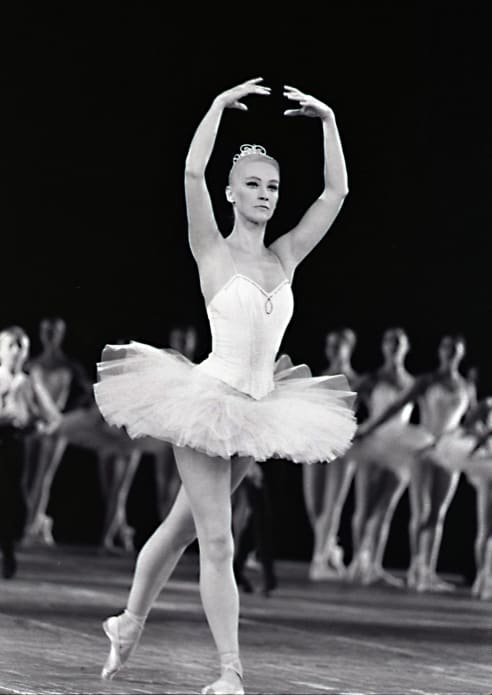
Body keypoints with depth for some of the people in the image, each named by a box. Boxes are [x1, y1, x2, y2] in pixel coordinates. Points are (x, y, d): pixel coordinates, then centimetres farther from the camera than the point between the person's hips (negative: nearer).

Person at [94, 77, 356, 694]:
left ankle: (129, 623, 34)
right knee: (217, 541, -8)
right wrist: (221, 104, -13)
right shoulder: (213, 251, -4)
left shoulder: (285, 256, 9)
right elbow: (192, 173, -18)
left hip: (257, 409, 5)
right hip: (209, 399, -5)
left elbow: (335, 193, 6)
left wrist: (327, 121, 3)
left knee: (184, 525, 18)